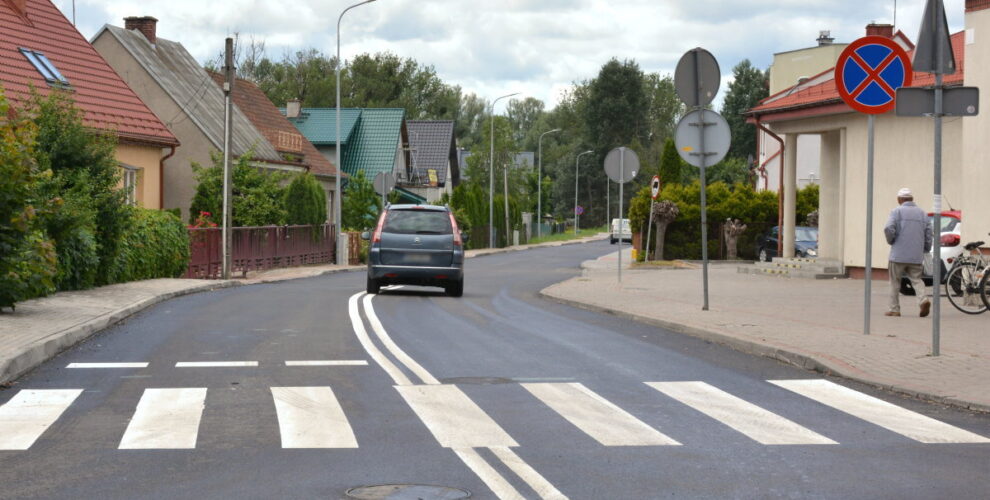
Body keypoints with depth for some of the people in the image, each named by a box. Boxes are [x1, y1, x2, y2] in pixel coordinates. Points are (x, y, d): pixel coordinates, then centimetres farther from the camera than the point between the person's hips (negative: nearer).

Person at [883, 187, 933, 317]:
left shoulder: (897, 211, -3)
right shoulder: (922, 213, 12)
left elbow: (888, 229, -17)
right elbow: (929, 234, 9)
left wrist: (891, 241, 0)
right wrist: (926, 250, 18)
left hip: (899, 254, -4)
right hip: (916, 256, 4)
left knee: (895, 282, 6)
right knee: (916, 279, 9)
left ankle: (894, 309, 8)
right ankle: (923, 299, -17)